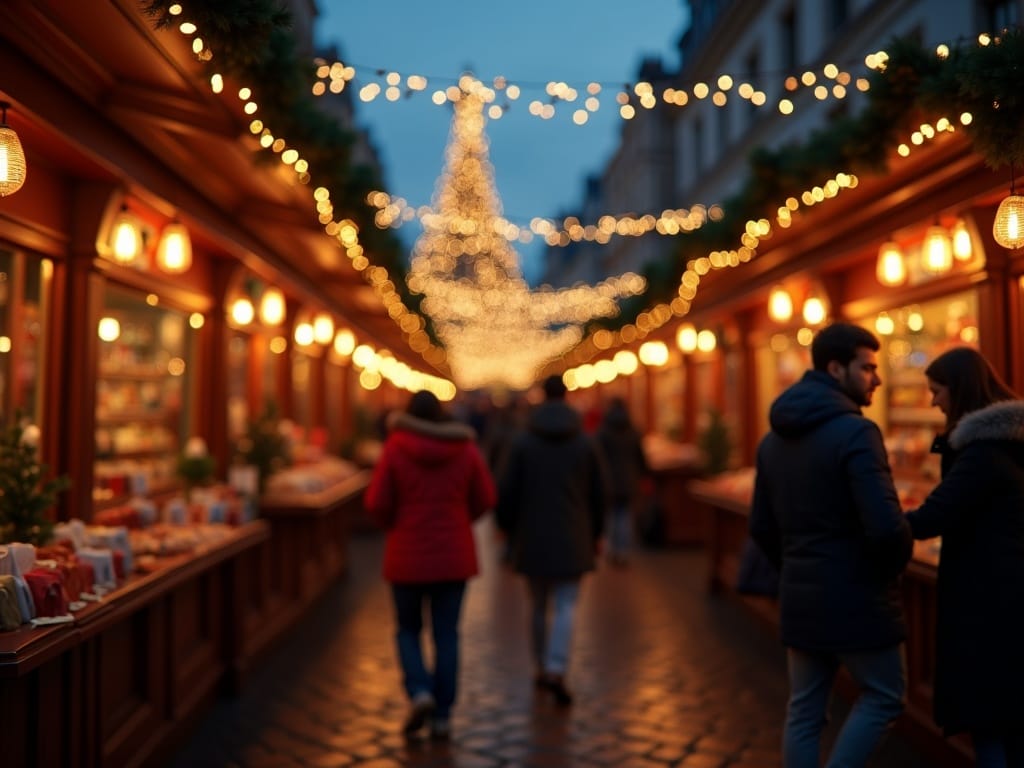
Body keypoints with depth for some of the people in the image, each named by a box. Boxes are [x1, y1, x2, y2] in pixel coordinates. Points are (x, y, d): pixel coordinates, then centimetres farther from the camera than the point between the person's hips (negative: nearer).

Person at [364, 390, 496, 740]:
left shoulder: (395, 449, -8)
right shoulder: (465, 448, -2)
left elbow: (376, 503, -9)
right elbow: (485, 498, 1)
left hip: (407, 555, -1)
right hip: (453, 555, 2)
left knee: (408, 629, 16)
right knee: (446, 634, 9)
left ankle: (420, 692, -5)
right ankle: (442, 715, 10)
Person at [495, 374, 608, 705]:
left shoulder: (522, 443, -4)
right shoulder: (586, 444, -1)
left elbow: (506, 493, -4)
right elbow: (599, 495, 3)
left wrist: (509, 531, 11)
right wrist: (594, 535, 16)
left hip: (533, 538, 1)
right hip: (572, 540, 0)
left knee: (538, 605, 15)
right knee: (566, 607, 0)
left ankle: (543, 668, 26)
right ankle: (556, 670, -15)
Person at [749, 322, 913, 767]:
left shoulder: (775, 438, 9)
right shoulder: (855, 432, -17)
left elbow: (761, 526, 12)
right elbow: (886, 526, -24)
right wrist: (894, 564, -5)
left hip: (800, 599, 7)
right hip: (856, 598, -7)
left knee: (804, 710, 13)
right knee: (883, 697, 11)